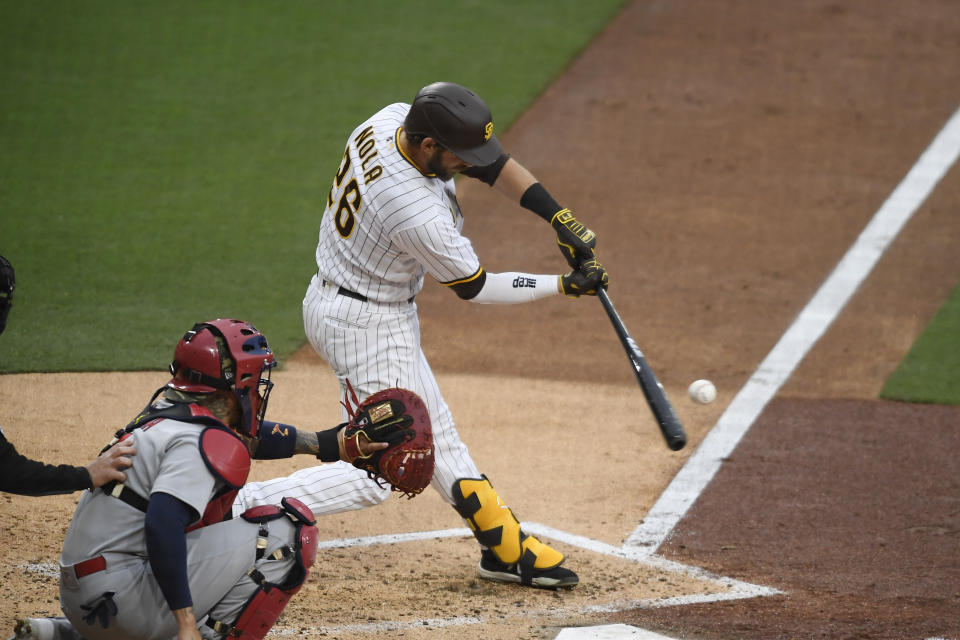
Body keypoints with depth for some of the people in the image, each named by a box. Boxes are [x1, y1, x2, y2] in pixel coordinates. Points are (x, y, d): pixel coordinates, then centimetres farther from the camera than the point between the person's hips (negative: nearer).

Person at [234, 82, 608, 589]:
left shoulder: (392, 120, -11)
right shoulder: (420, 216, -33)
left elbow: (492, 163, -1)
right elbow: (475, 288, -16)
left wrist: (561, 219, -8)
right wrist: (565, 286, -8)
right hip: (368, 324, -10)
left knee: (434, 432, 19)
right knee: (378, 475, -3)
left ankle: (505, 548, 32)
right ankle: (235, 508, -8)